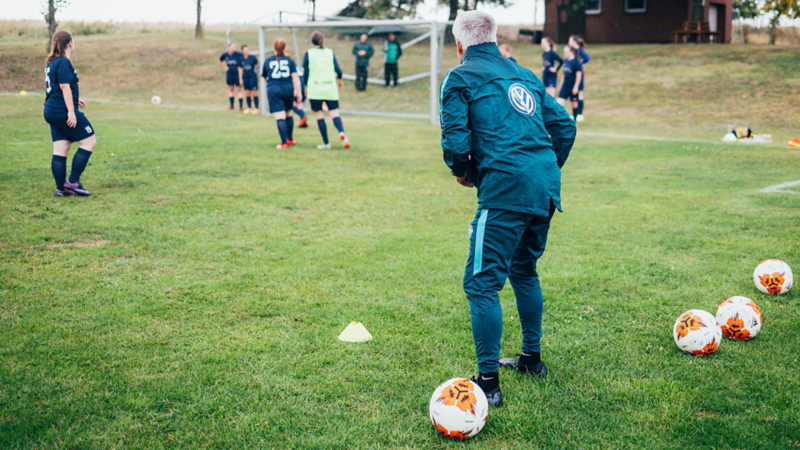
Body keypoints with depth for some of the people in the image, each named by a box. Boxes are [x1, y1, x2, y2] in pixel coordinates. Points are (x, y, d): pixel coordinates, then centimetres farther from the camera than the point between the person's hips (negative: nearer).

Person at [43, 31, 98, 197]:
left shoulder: (51, 62, 17)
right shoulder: (64, 62, -12)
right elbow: (65, 86, -18)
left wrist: (74, 99, 36)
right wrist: (71, 110, -20)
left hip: (51, 111, 10)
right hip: (63, 110, -10)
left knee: (60, 149, 8)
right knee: (89, 141, -2)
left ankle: (60, 188, 7)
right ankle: (73, 182, -5)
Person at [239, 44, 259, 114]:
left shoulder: (253, 57, -10)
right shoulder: (241, 59, 2)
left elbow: (257, 65, 4)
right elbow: (241, 69, 9)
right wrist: (241, 79, 7)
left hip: (253, 77, -4)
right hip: (245, 77, 4)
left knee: (254, 92, -4)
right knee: (247, 93, 7)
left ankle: (256, 108, 1)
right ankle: (249, 108, 16)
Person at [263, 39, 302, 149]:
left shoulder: (267, 61, 5)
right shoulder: (289, 60, 4)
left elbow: (264, 77, 17)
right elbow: (295, 77, -3)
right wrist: (298, 92, -5)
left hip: (273, 90, -2)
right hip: (288, 89, 2)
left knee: (280, 117, -6)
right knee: (288, 114, 19)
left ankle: (284, 143, -12)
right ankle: (290, 139, 32)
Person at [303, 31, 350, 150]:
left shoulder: (308, 53, 1)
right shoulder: (330, 52, 6)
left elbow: (305, 73, 0)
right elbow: (338, 70, 3)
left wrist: (306, 87, 12)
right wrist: (339, 80, 23)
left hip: (315, 89, -1)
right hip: (330, 88, 1)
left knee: (319, 115, 4)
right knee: (334, 113, 1)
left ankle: (326, 143, 4)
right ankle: (342, 133, -27)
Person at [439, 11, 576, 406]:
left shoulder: (460, 78, 3)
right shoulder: (524, 74, 22)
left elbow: (455, 140, -9)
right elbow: (564, 126, 17)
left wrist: (463, 173, 10)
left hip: (505, 189, -7)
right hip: (547, 188, 8)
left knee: (482, 283, -3)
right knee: (524, 270, 25)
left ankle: (488, 383, -5)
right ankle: (532, 358, 37)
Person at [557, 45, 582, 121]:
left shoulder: (576, 62, -12)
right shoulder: (565, 61, 9)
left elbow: (579, 75, -13)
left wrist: (576, 87, -16)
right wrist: (561, 84, 17)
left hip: (573, 86, -7)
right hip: (565, 85, 7)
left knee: (574, 103, 5)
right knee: (560, 101, -3)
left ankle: (575, 121, 17)